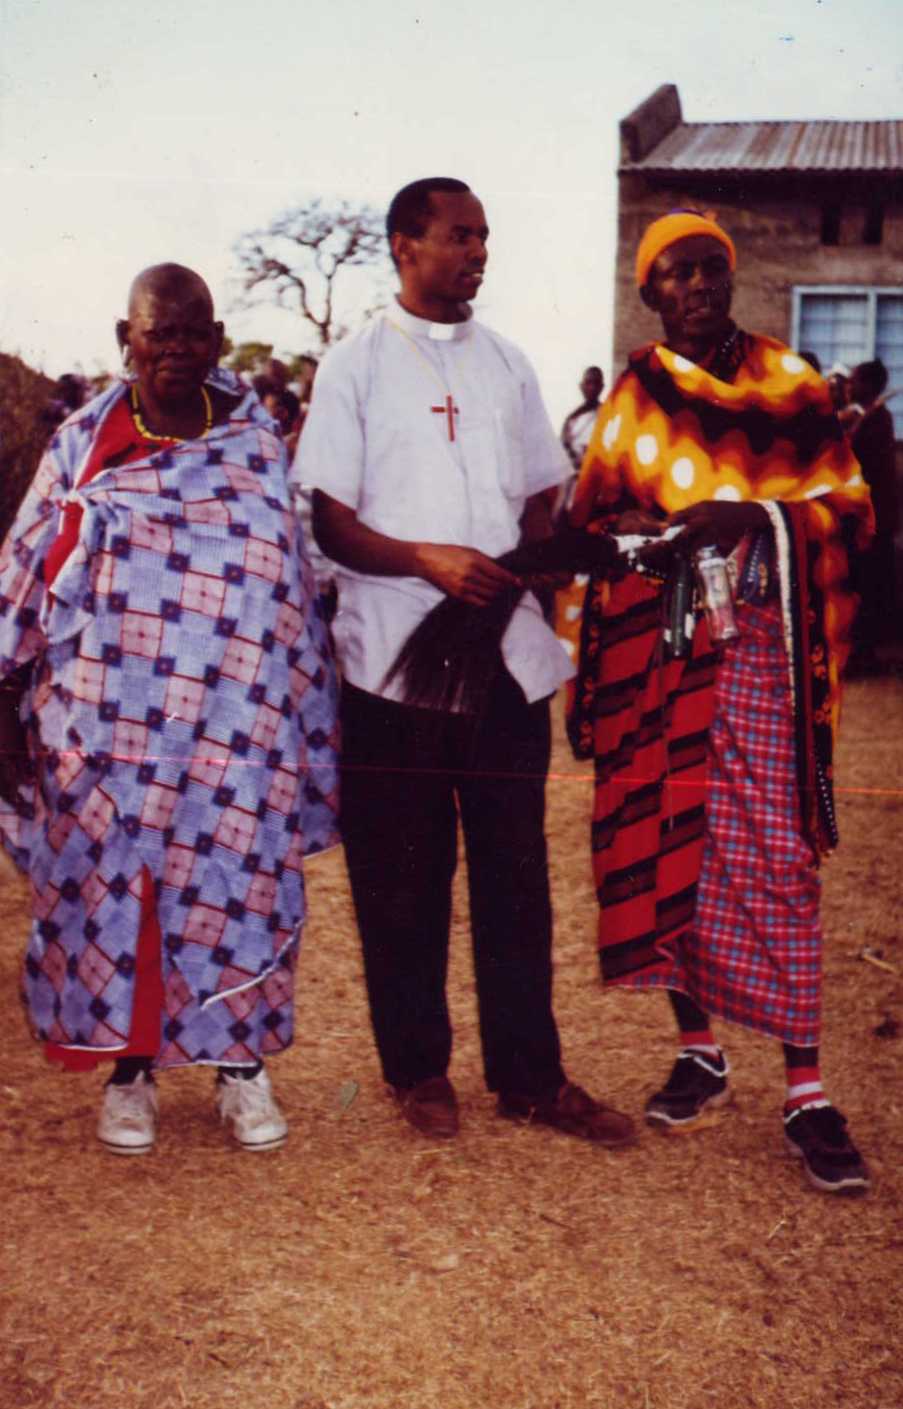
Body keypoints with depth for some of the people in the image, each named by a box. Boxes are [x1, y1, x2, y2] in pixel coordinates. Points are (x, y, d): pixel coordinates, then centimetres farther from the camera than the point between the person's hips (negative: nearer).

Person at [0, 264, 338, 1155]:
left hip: (234, 732, 1)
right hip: (107, 729, 0)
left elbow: (295, 584, 9)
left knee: (234, 893, 6)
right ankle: (129, 1070, 23)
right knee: (110, 890, 6)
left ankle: (240, 1066, 22)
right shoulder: (81, 447, 2)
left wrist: (307, 720, 9)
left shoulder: (257, 445, 5)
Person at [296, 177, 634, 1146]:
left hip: (506, 653, 4)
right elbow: (326, 520, -5)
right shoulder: (354, 367, 2)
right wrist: (425, 560, -20)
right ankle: (417, 1068, 21)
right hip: (395, 655, -3)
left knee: (515, 869, 7)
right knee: (403, 876, 5)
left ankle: (529, 1074, 18)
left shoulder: (507, 365, 15)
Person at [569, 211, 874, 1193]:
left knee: (769, 853, -7)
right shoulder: (632, 396, 12)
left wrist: (753, 517, -16)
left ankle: (806, 1093, -2)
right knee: (663, 843, 5)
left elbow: (845, 502, 1)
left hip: (754, 641, -3)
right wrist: (636, 534, -7)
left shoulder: (785, 380, 5)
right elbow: (592, 515, 16)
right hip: (651, 642, 3)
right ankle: (698, 1051, 21)